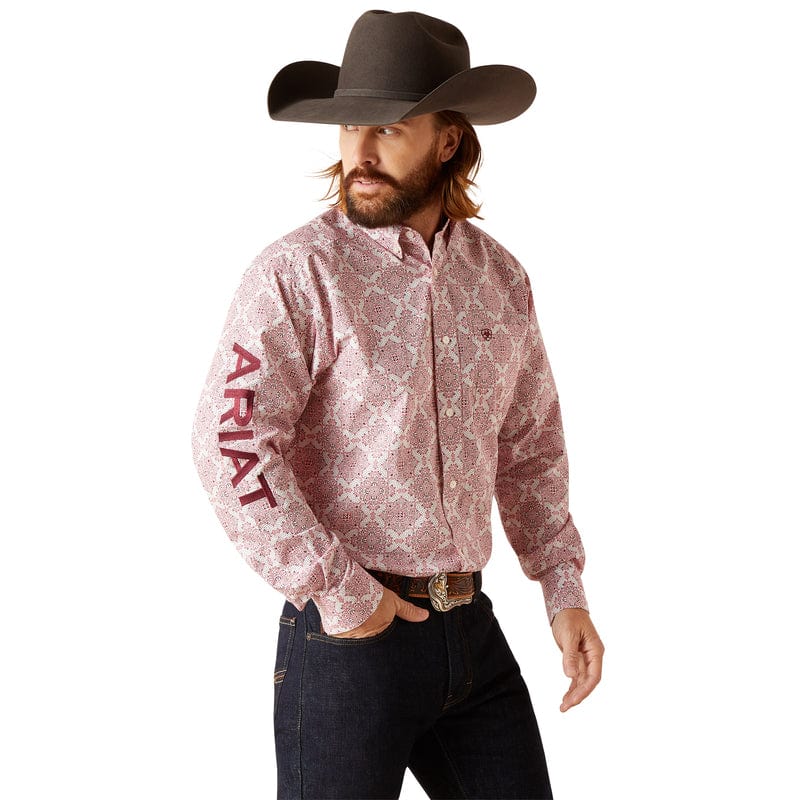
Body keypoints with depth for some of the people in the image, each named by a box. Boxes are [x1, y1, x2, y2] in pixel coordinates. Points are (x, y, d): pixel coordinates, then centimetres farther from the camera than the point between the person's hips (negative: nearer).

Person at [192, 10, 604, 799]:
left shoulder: (498, 276, 7)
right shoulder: (295, 274, -11)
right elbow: (231, 445, -18)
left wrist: (565, 591, 8)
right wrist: (337, 592, -17)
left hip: (471, 630, 6)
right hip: (349, 637, -5)